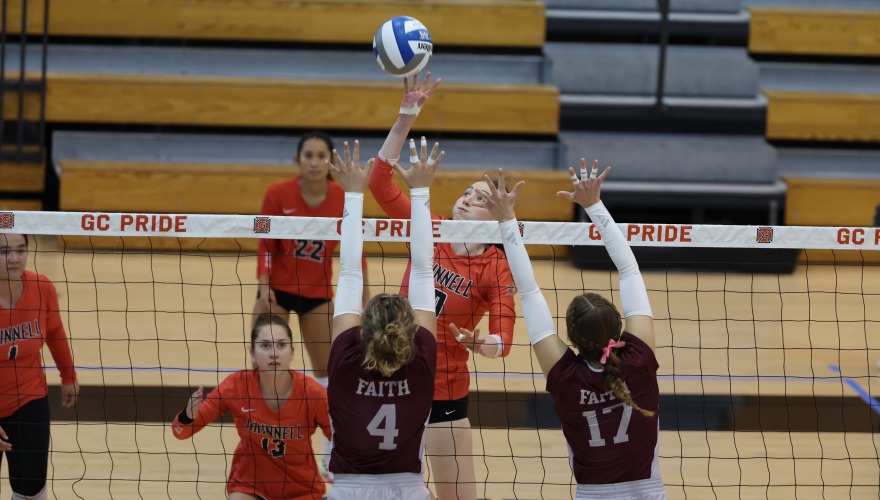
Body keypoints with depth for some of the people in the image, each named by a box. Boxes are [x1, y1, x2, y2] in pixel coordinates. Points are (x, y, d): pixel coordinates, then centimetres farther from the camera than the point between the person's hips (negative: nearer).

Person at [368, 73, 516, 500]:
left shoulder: (497, 268, -8)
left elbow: (503, 339, -16)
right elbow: (380, 182, -9)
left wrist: (483, 345, -40)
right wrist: (406, 117, -18)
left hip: (444, 392, -3)